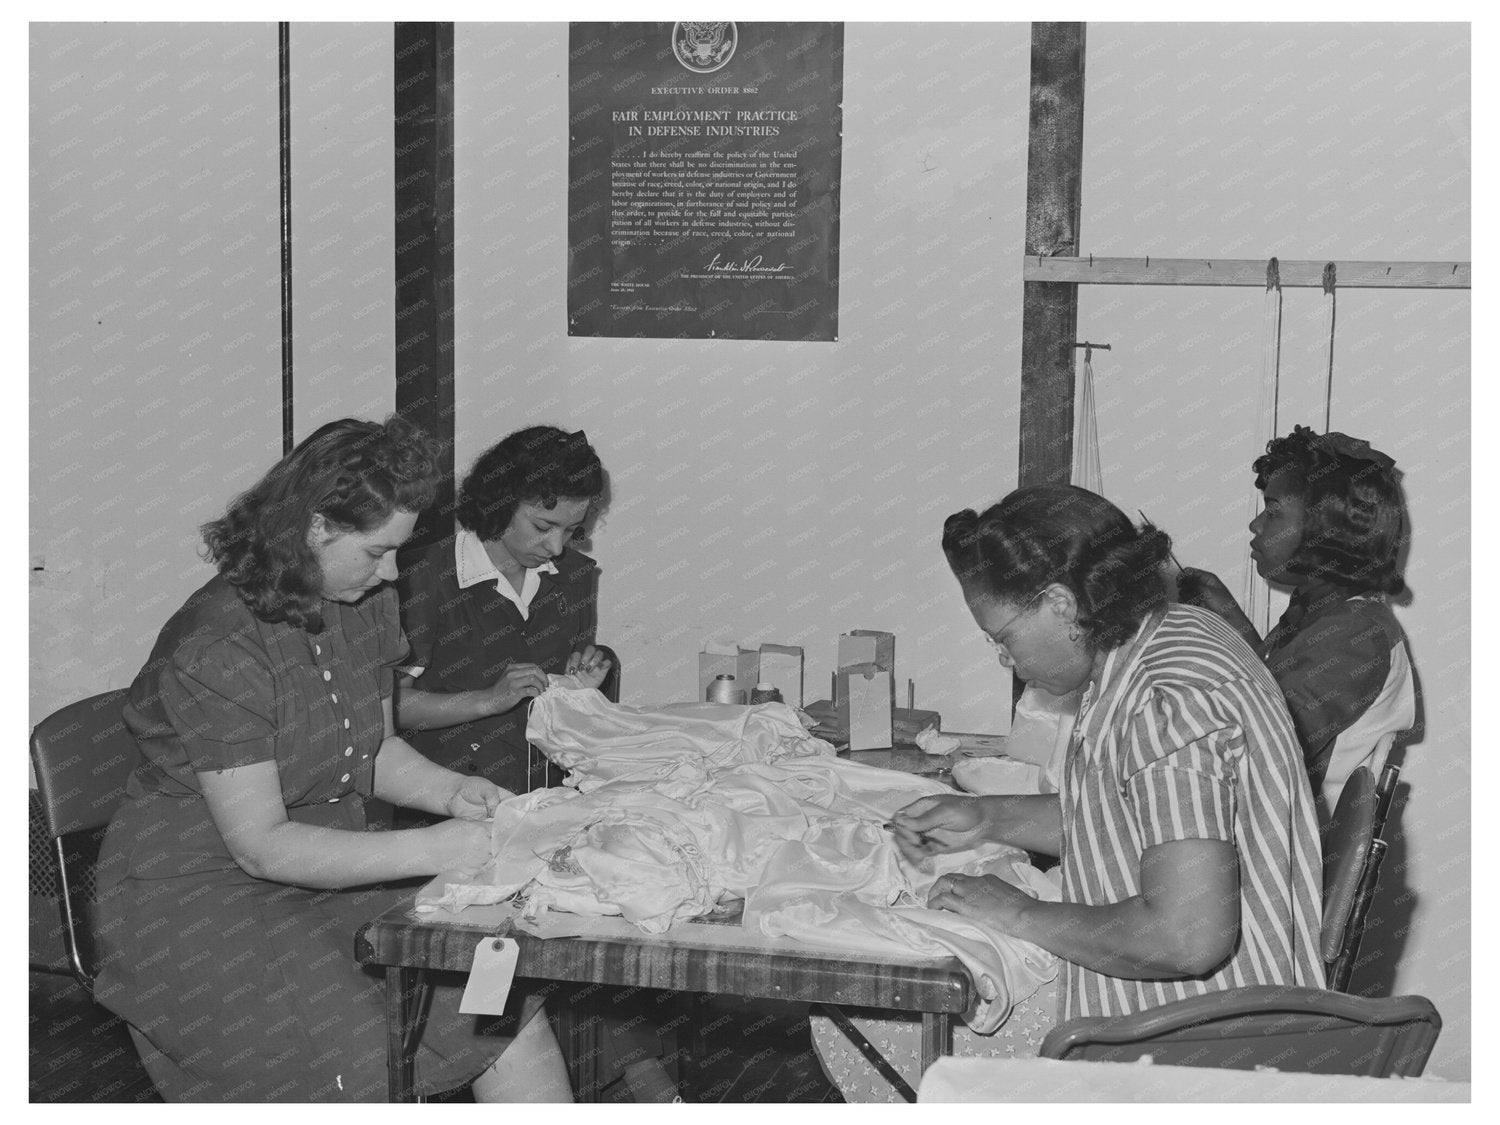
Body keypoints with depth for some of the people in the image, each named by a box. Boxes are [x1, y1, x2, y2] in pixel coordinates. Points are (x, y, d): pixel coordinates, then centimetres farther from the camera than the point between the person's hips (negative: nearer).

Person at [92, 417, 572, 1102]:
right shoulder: (216, 651, -23)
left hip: (331, 871, 7)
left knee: (510, 1005, -12)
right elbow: (261, 845, -23)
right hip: (200, 900, -7)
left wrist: (448, 790, -4)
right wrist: (431, 850, -26)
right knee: (367, 1066, -26)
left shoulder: (365, 606, 2)